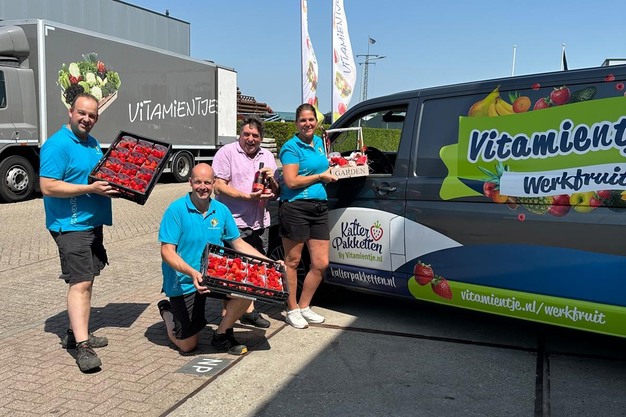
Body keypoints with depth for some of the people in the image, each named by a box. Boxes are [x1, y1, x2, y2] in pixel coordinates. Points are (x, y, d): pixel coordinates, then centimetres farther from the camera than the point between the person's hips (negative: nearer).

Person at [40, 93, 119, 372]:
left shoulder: (93, 144, 14)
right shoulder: (57, 145, -13)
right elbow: (48, 187, -21)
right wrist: (91, 188, -23)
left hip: (92, 223, 9)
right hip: (70, 226, -9)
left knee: (86, 280, 14)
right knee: (80, 283, -13)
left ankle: (76, 333, 26)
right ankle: (82, 346, -11)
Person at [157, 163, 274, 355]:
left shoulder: (221, 210, 0)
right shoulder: (176, 210, -15)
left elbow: (238, 243, 8)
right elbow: (167, 252, -19)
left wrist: (269, 263, -2)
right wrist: (192, 273, -35)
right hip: (183, 282, -4)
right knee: (187, 345, 0)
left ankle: (222, 335, 2)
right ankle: (167, 311, 33)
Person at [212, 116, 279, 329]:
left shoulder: (268, 156, 15)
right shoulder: (227, 152, -3)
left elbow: (275, 193, 18)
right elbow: (219, 186, -11)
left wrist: (271, 180, -4)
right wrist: (248, 196, -17)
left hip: (260, 223, 6)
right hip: (234, 223, -6)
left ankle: (249, 310, 23)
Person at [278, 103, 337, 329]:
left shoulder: (319, 142, 16)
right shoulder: (291, 147, -6)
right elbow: (291, 181, -15)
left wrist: (332, 172, 12)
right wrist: (321, 176, -8)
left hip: (319, 207, 7)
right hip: (296, 207, -7)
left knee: (321, 263, 7)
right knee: (292, 261, 5)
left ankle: (304, 306, 24)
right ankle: (292, 310, 19)